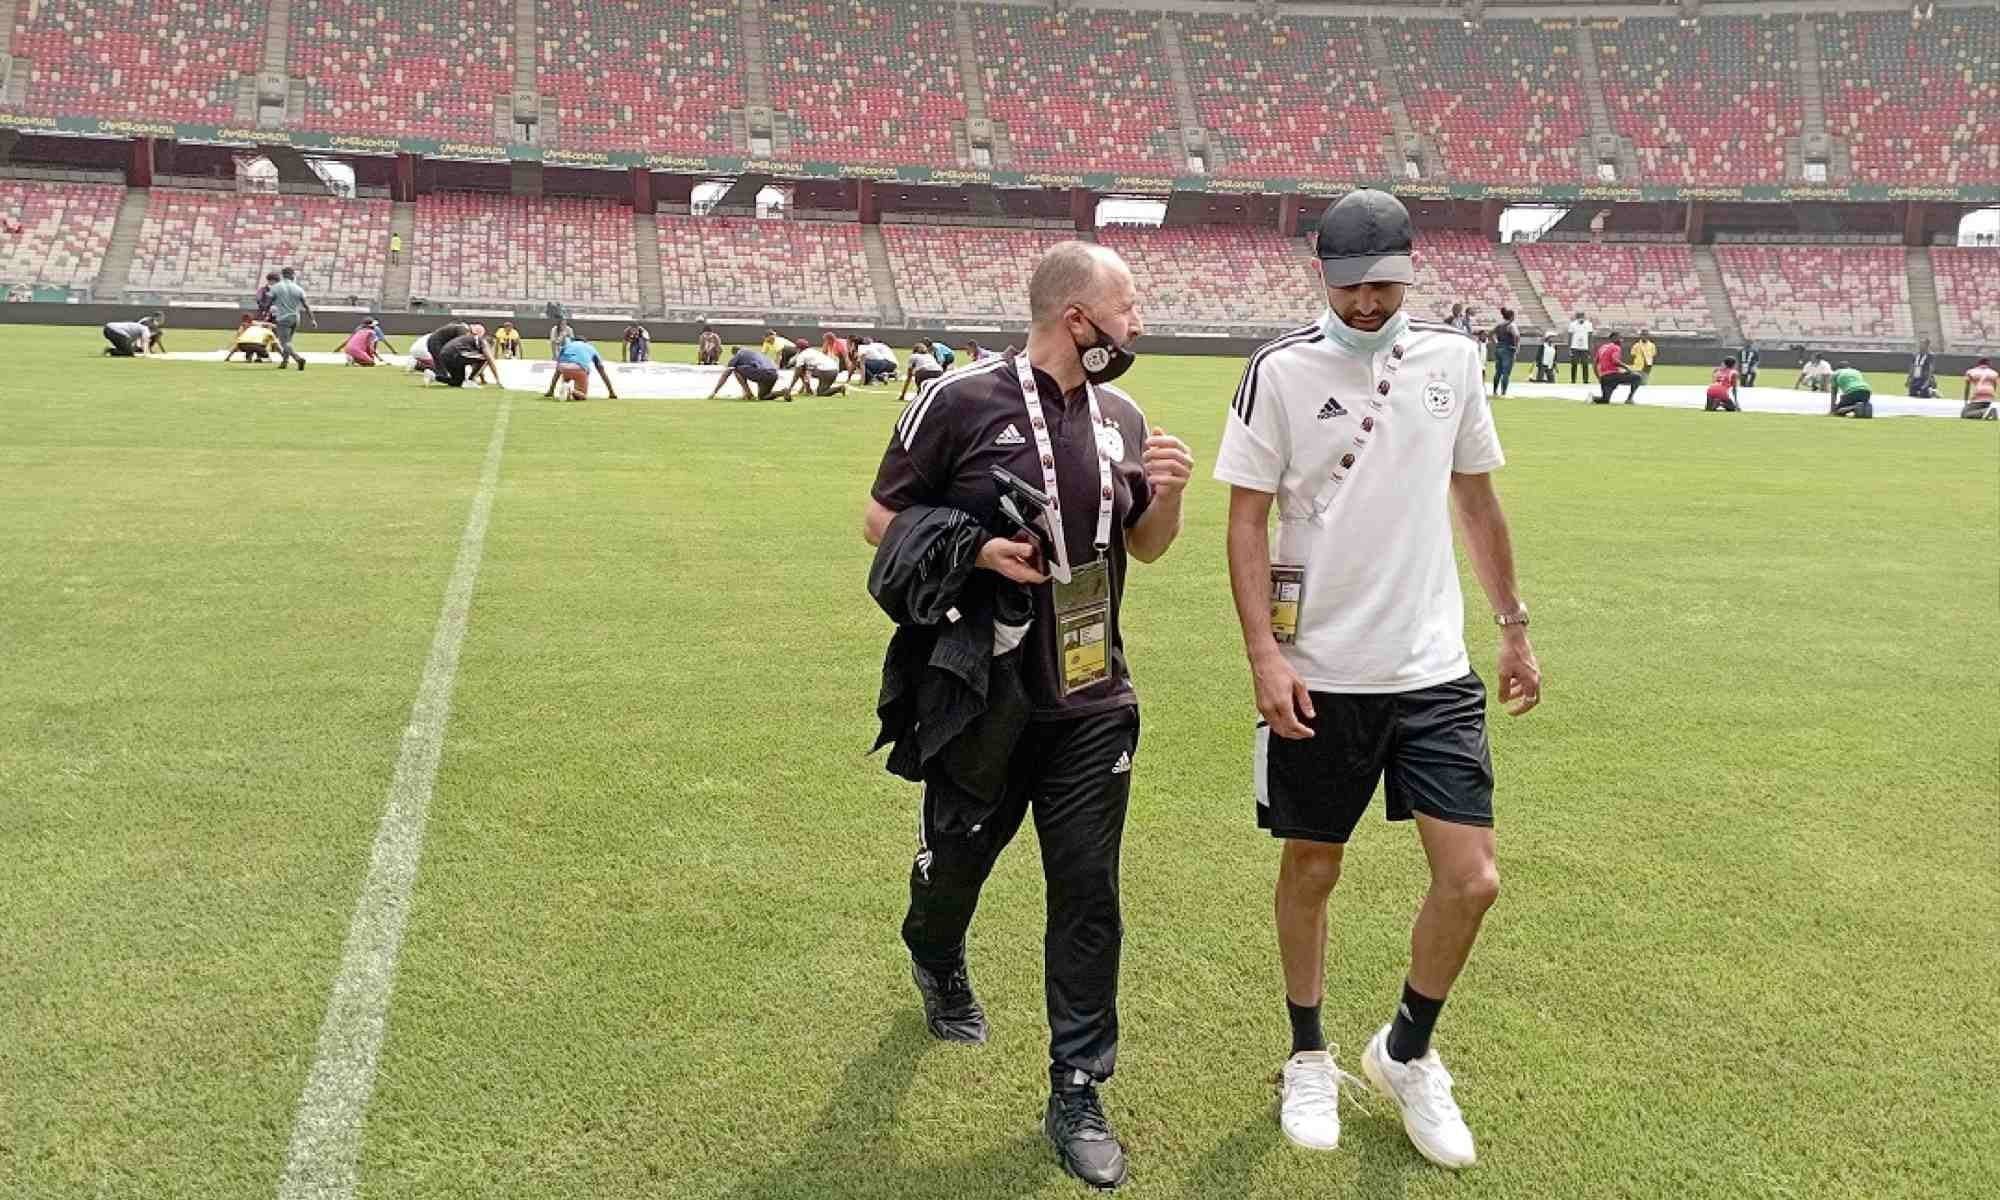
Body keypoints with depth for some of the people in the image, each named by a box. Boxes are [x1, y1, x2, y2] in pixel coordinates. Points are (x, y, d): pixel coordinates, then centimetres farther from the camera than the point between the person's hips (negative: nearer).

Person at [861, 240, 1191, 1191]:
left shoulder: (1123, 418, 3)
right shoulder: (961, 402, -13)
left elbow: (1145, 547, 15)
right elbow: (881, 521, -5)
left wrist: (1169, 494, -6)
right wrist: (974, 549, -21)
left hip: (1094, 701, 4)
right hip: (983, 700, -3)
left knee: (1088, 890, 4)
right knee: (957, 857, 17)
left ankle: (1077, 1094, 17)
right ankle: (936, 962, 53)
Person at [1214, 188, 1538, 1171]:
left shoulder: (1452, 357, 4)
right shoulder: (1280, 371, -7)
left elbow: (1476, 499, 14)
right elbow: (1246, 521, -7)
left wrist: (1514, 626, 15)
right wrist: (1265, 656, -15)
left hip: (1434, 669, 3)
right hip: (1319, 676, -3)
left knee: (1471, 879, -1)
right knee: (1310, 869, 10)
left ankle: (1407, 1053, 24)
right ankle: (1308, 1060, 31)